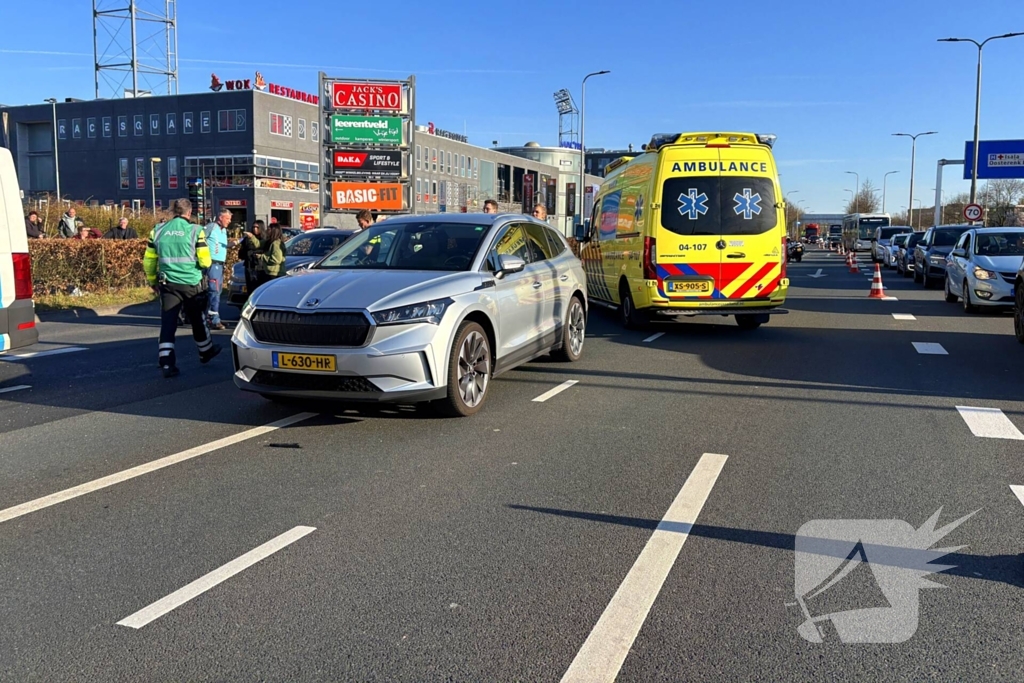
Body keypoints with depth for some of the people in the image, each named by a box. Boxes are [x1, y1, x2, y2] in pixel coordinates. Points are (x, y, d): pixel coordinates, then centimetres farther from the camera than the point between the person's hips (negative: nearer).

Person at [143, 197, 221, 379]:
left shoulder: (159, 231, 3)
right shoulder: (195, 230, -8)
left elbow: (148, 261, 6)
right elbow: (205, 261, -10)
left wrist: (153, 281, 20)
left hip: (167, 284, 2)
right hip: (191, 284, -2)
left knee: (167, 323, 2)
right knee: (198, 321, 17)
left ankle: (167, 364, -7)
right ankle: (206, 352, 37)